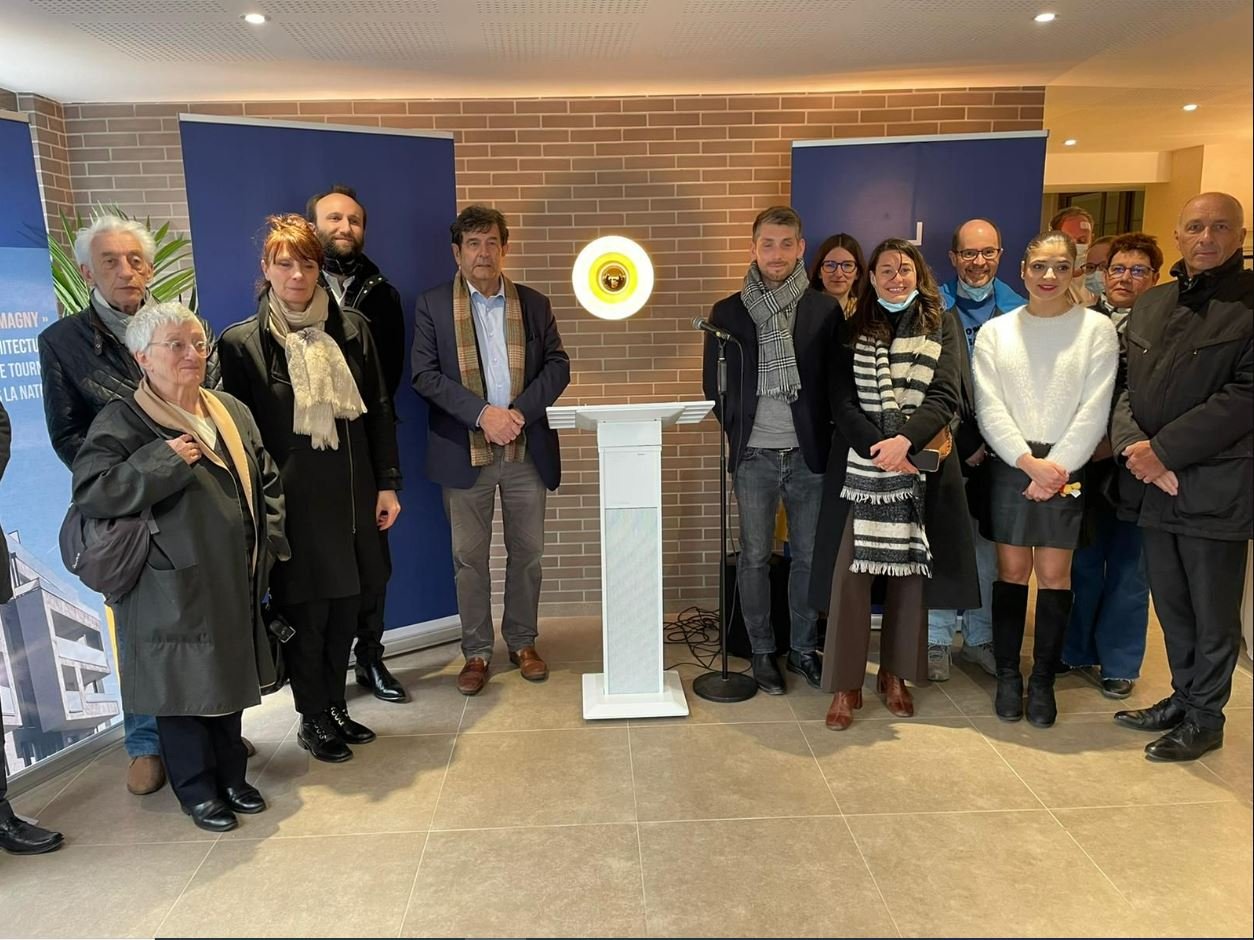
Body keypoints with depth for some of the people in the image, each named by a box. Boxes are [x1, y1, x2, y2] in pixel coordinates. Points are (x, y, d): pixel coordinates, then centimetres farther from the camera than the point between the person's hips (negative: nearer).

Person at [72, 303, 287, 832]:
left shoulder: (231, 411, 10)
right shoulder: (121, 422, -9)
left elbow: (266, 481, 17)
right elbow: (89, 492, -19)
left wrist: (268, 540, 7)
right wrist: (162, 460, -24)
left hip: (235, 584, 6)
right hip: (172, 591, -6)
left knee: (232, 679, 17)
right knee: (184, 688, 6)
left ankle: (231, 777, 35)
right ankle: (198, 790, 26)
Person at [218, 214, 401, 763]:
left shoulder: (350, 328, 5)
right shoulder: (241, 343, -4)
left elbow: (379, 410, 7)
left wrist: (387, 483, 4)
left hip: (351, 494, 4)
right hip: (293, 501, -3)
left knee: (346, 606, 12)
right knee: (305, 614, 7)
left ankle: (335, 707, 32)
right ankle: (312, 719, 26)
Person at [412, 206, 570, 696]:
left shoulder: (534, 303, 9)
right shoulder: (432, 305, 3)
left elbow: (557, 365, 3)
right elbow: (425, 374, -6)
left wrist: (520, 411, -13)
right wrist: (482, 413, -17)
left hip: (526, 449, 2)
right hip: (464, 451, -2)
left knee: (527, 553, 10)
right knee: (469, 557, 7)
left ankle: (522, 642, 27)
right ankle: (476, 652, 20)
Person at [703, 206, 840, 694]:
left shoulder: (825, 309, 1)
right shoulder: (727, 312, 2)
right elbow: (713, 381, 7)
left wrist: (824, 435, -2)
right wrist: (736, 429, 2)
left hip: (809, 453, 0)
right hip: (754, 456, 0)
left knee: (809, 556, 9)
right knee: (755, 557, 7)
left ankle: (804, 648, 26)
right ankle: (761, 651, 22)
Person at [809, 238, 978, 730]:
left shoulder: (942, 325, 7)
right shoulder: (853, 330, 7)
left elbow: (945, 397, -5)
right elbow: (842, 403, -2)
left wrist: (905, 441, -21)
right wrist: (879, 448, -16)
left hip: (922, 466, 1)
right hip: (860, 467, -1)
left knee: (910, 571, 8)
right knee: (849, 572, -5)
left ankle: (895, 674, 24)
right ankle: (845, 683, 7)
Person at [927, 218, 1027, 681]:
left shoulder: (1018, 311, 4)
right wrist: (962, 444, -9)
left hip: (996, 448, 2)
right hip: (945, 446, -2)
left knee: (989, 546, 10)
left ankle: (980, 637, 24)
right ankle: (936, 640, 16)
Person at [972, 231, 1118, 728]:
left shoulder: (1097, 329, 1)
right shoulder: (995, 331, 6)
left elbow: (1093, 411, -5)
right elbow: (989, 408, -2)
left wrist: (1055, 468, -13)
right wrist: (1030, 461, -12)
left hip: (1066, 468, -1)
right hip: (1009, 466, 1)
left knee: (1053, 574, 3)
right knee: (1011, 570, 6)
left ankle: (1043, 681, 16)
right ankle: (1008, 676, 18)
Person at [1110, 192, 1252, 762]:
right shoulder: (1150, 305, 12)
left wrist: (1163, 449, -16)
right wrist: (1133, 448, -7)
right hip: (1152, 486, 6)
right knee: (1170, 604, 17)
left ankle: (1205, 718, 24)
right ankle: (1182, 698, 34)